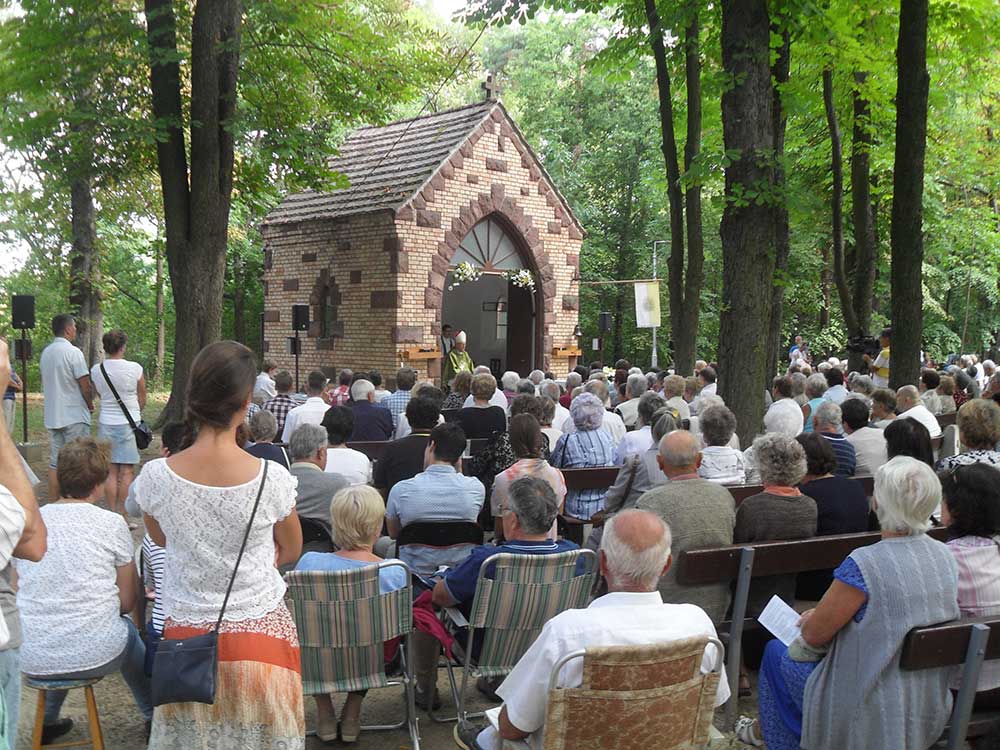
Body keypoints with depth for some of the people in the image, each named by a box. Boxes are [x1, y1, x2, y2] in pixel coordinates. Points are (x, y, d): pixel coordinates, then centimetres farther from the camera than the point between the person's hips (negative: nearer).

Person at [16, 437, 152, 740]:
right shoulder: (112, 524, -8)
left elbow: (20, 593, 13)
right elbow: (127, 602, -2)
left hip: (31, 660, 3)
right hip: (94, 654, -3)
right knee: (128, 629, 30)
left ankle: (47, 721, 43)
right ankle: (154, 717, 40)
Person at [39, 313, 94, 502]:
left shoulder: (45, 353, 9)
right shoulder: (73, 352, -14)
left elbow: (45, 384, 16)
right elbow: (85, 386, -14)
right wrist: (90, 404, 3)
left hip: (52, 416, 7)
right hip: (74, 416, -7)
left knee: (55, 464, 10)